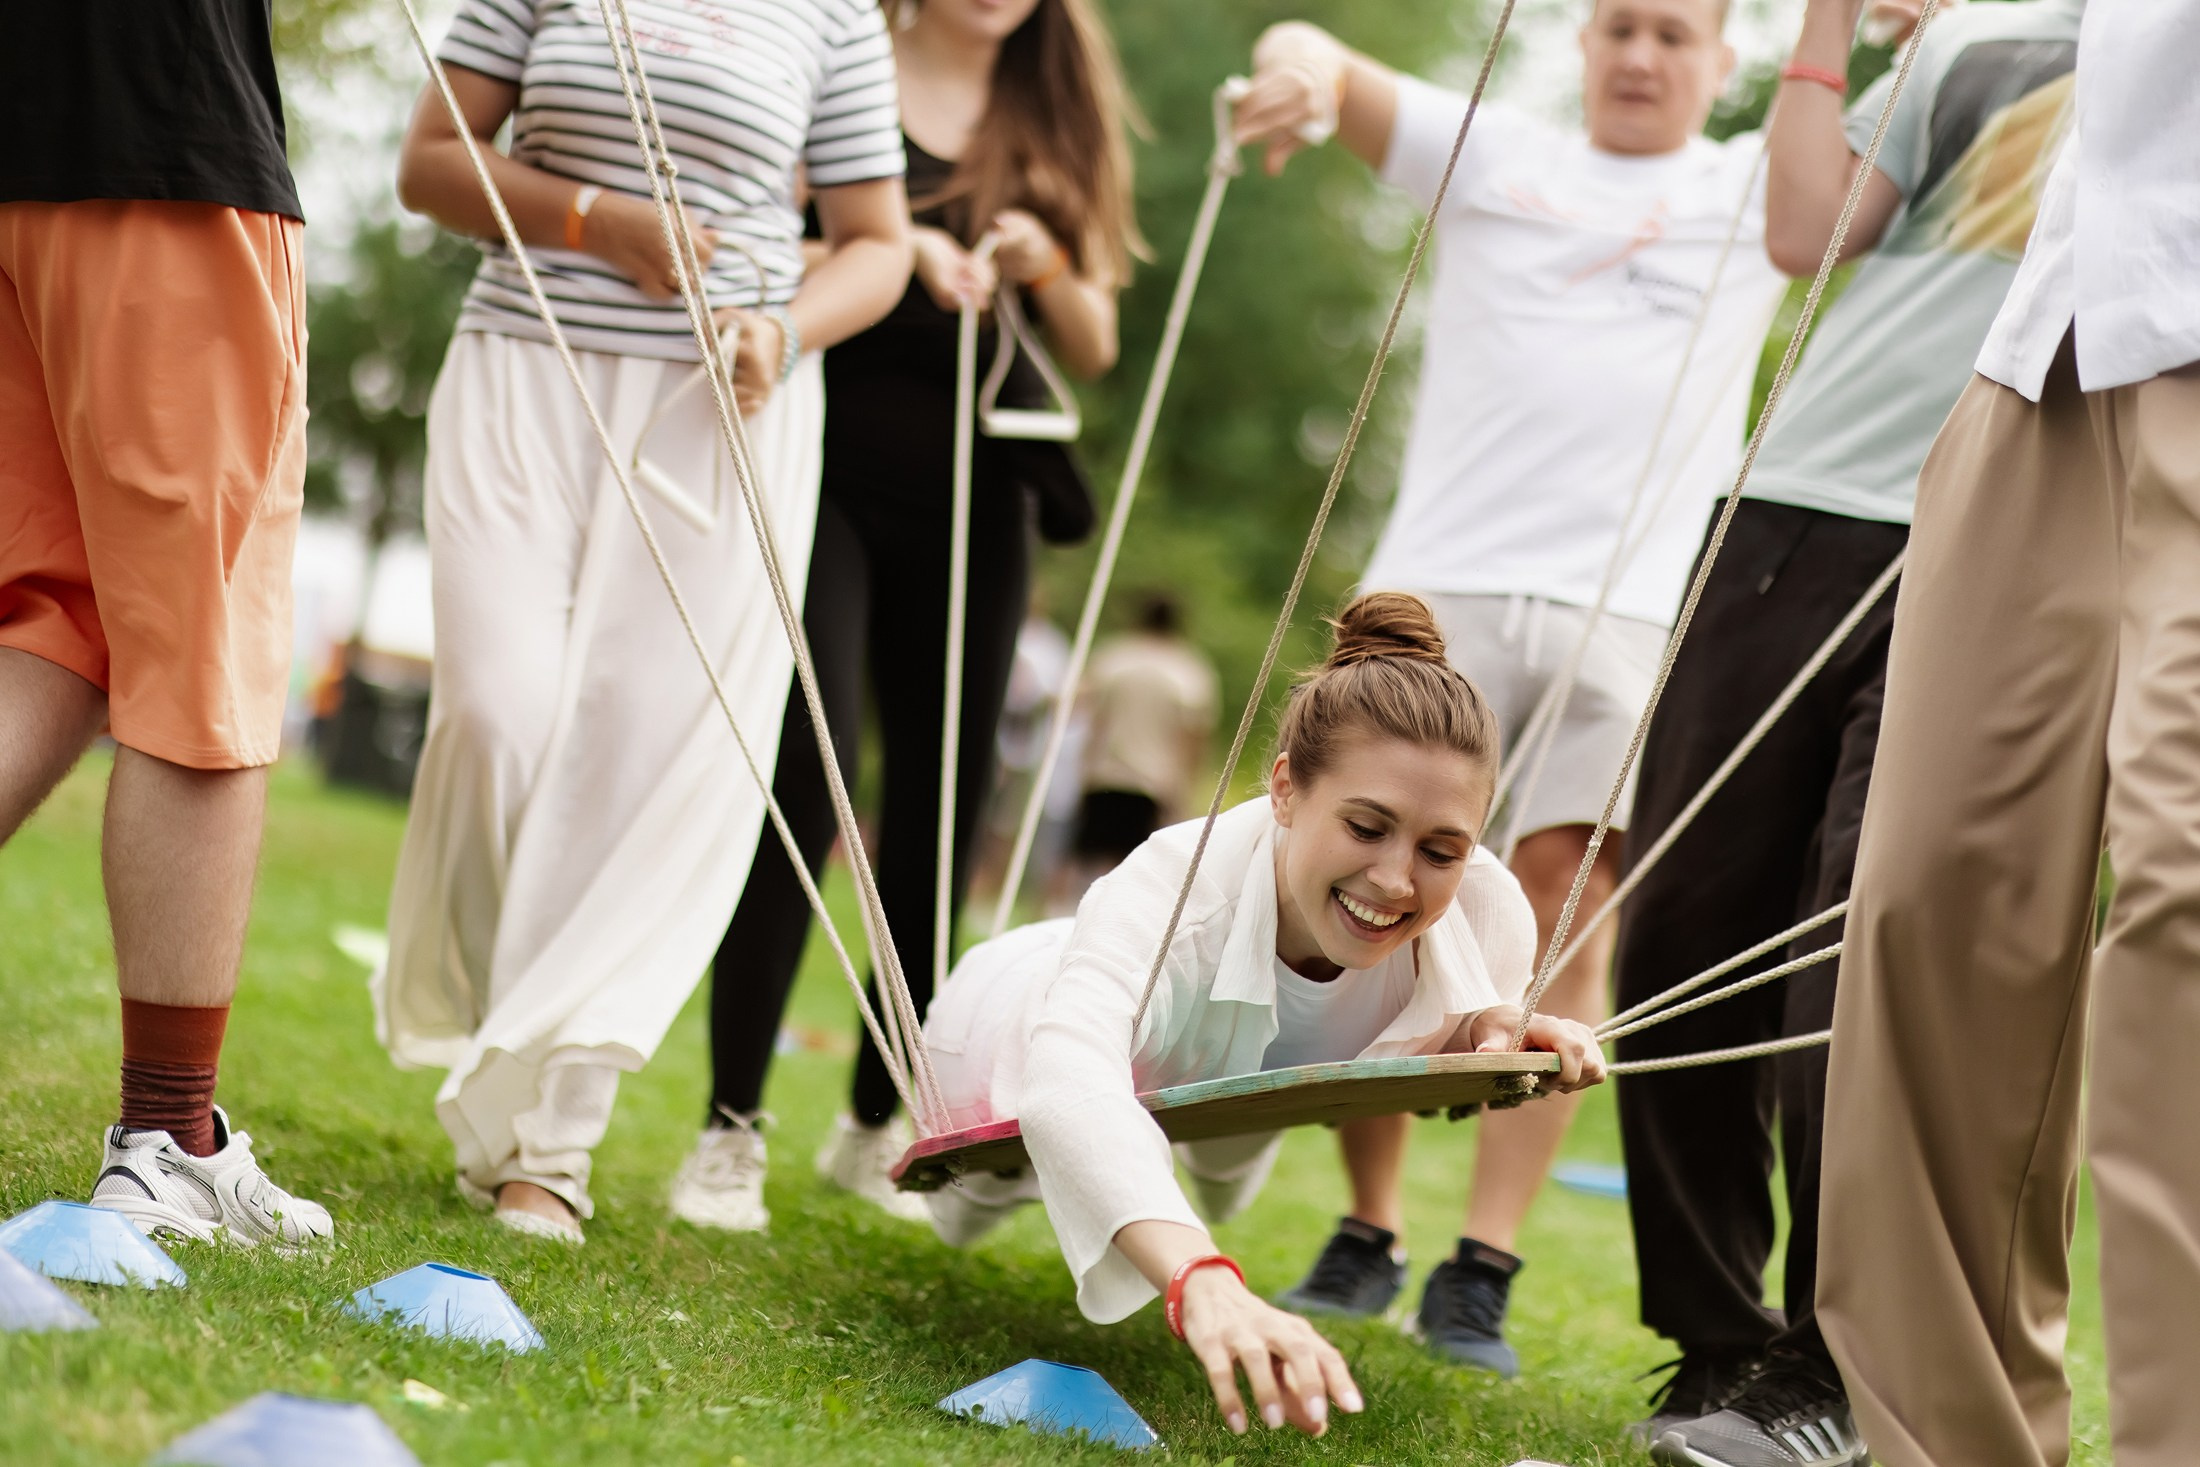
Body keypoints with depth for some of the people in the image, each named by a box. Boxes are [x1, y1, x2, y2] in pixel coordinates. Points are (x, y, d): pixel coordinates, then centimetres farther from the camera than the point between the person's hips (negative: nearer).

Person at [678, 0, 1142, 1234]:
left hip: (973, 498, 4)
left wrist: (1044, 267, -7)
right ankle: (732, 1129, -8)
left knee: (942, 816, 5)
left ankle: (877, 1125, 18)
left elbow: (1096, 351, 13)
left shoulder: (1064, 124, 14)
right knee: (806, 786, -14)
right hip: (832, 470, -4)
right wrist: (896, 251, -18)